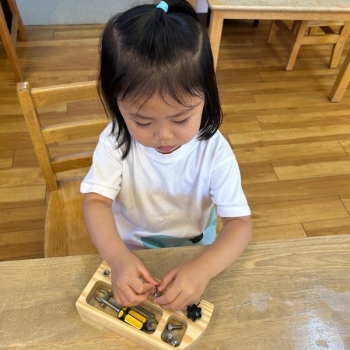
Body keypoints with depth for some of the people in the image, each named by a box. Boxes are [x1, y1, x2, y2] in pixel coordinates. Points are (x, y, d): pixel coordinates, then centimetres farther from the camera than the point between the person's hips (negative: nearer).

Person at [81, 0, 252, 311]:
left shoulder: (214, 151, -24)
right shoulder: (115, 141, -20)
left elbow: (240, 221, -24)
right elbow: (96, 200, -20)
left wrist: (203, 268, -43)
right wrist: (118, 257, -40)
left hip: (193, 251, 1)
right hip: (129, 250, 0)